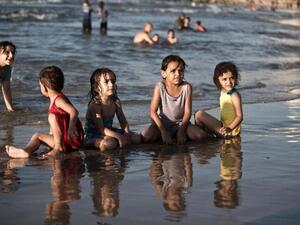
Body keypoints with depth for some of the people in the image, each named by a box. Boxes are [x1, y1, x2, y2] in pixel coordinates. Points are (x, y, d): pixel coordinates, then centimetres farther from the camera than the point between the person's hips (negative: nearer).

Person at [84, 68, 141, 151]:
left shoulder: (116, 101, -1)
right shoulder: (95, 104, -23)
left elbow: (123, 121, 5)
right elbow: (101, 129, -27)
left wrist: (127, 134, -14)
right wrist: (119, 136, -32)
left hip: (109, 131, 8)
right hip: (93, 135, -7)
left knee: (136, 138, 1)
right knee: (109, 144, -39)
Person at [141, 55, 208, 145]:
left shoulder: (187, 87, -8)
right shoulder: (160, 87, -13)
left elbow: (187, 112, -8)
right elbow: (153, 112, -15)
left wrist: (181, 130, -21)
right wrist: (163, 131, -24)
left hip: (180, 123, 2)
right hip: (163, 123, -2)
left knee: (200, 135, -23)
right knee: (145, 136, -28)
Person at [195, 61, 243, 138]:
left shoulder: (234, 95, -17)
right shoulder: (223, 93, 10)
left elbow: (239, 116, -22)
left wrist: (229, 128, -34)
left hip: (231, 131, -10)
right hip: (224, 127, 10)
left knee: (199, 114, -15)